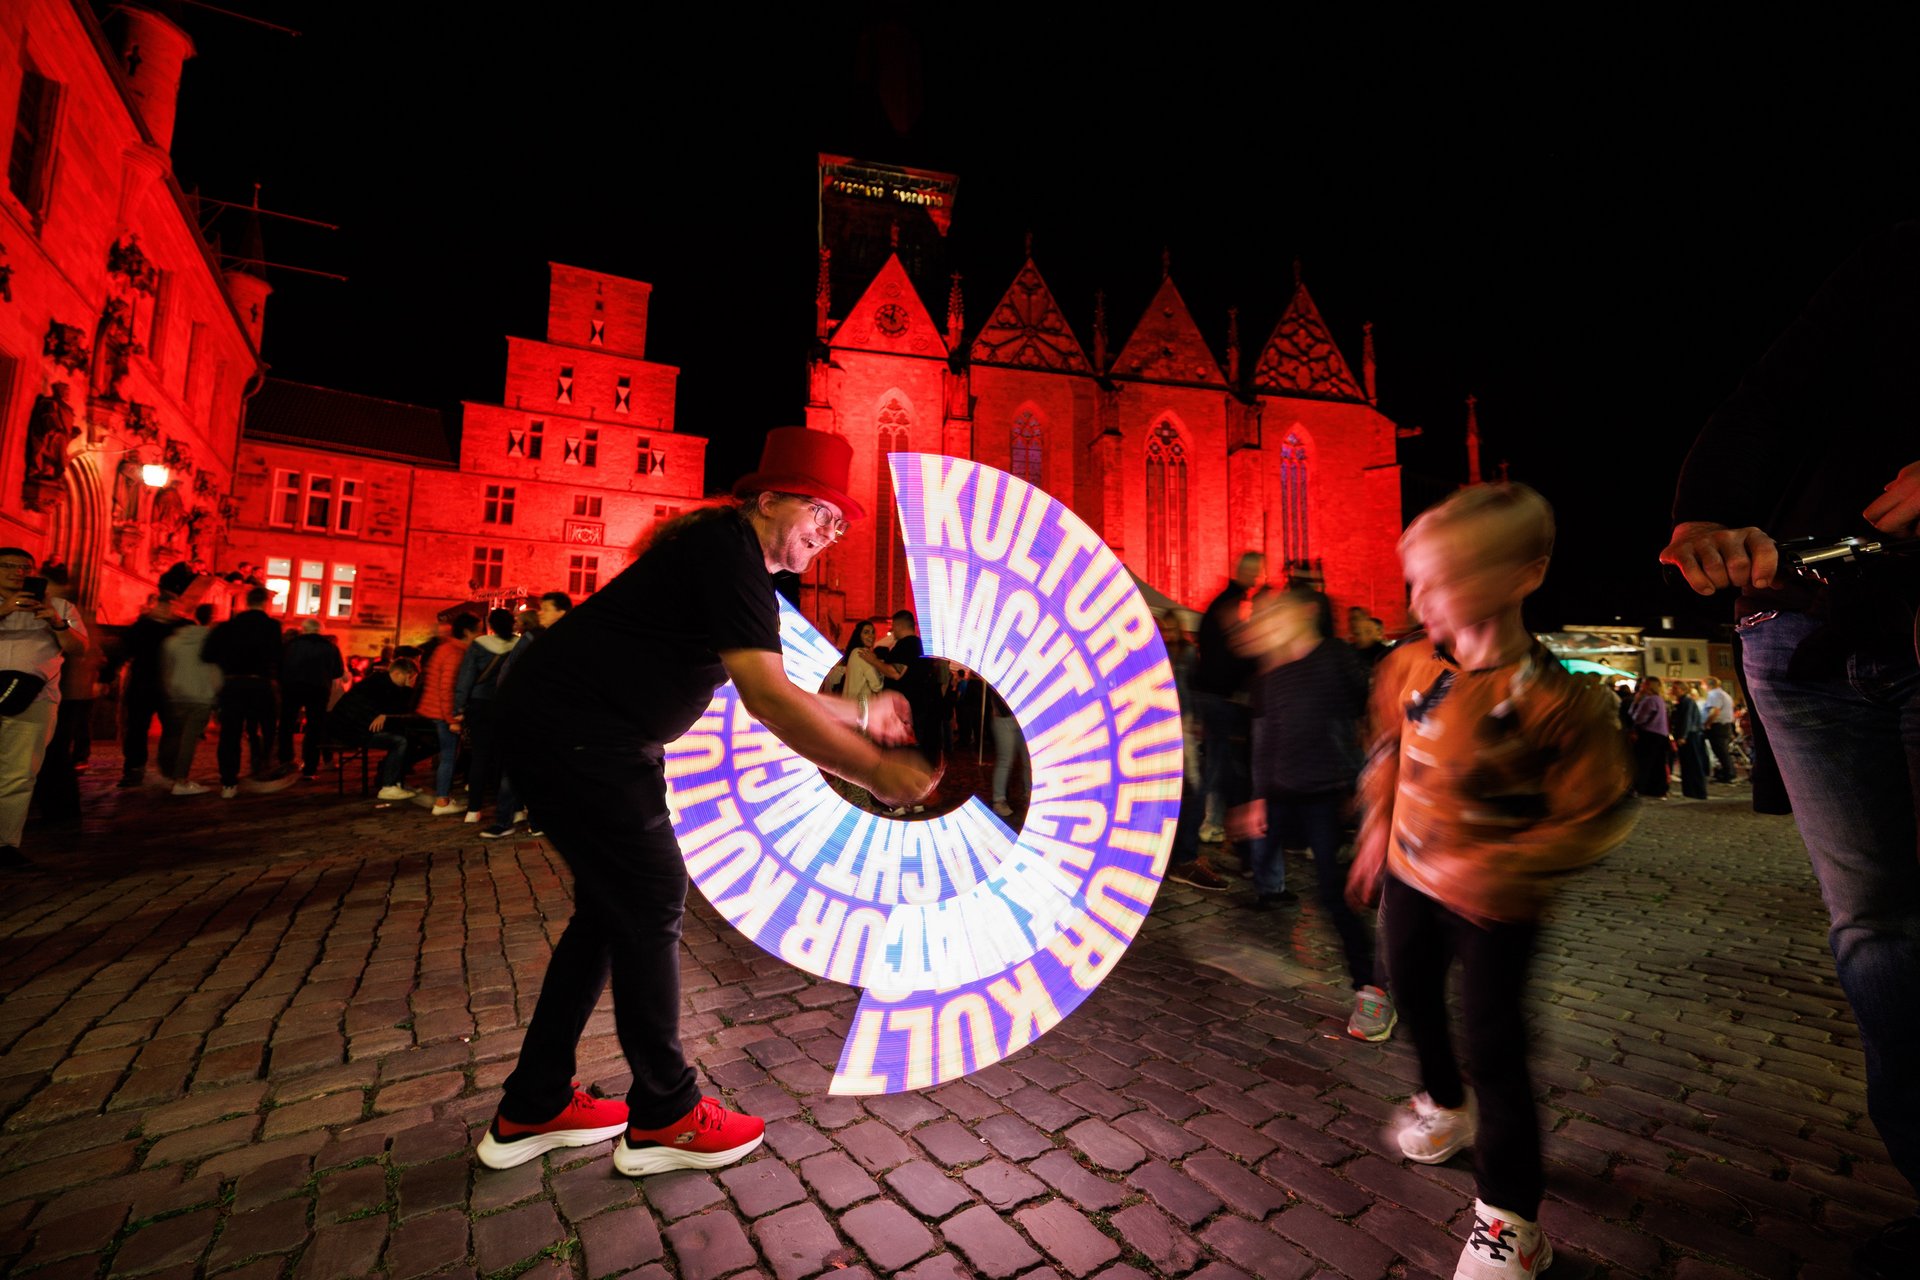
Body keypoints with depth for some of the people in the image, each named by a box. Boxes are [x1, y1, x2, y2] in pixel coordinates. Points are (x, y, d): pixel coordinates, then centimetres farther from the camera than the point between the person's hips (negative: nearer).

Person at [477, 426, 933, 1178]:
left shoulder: (732, 558, 14)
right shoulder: (728, 549, -19)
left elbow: (768, 690, 18)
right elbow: (767, 700, -29)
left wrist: (864, 715, 15)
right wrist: (877, 771, -25)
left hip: (568, 733, 11)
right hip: (575, 733, -11)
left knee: (610, 907, 16)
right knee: (650, 905, -1)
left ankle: (532, 1110, 32)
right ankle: (663, 1118, 19)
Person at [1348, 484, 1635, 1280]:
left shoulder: (1554, 699, -24)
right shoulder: (1411, 666, -8)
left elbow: (1596, 817, -18)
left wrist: (1496, 867, -27)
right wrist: (1377, 832, 9)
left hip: (1493, 904, -6)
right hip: (1408, 876, 6)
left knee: (1493, 1042, 3)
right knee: (1414, 998, 24)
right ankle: (1444, 1105, 54)